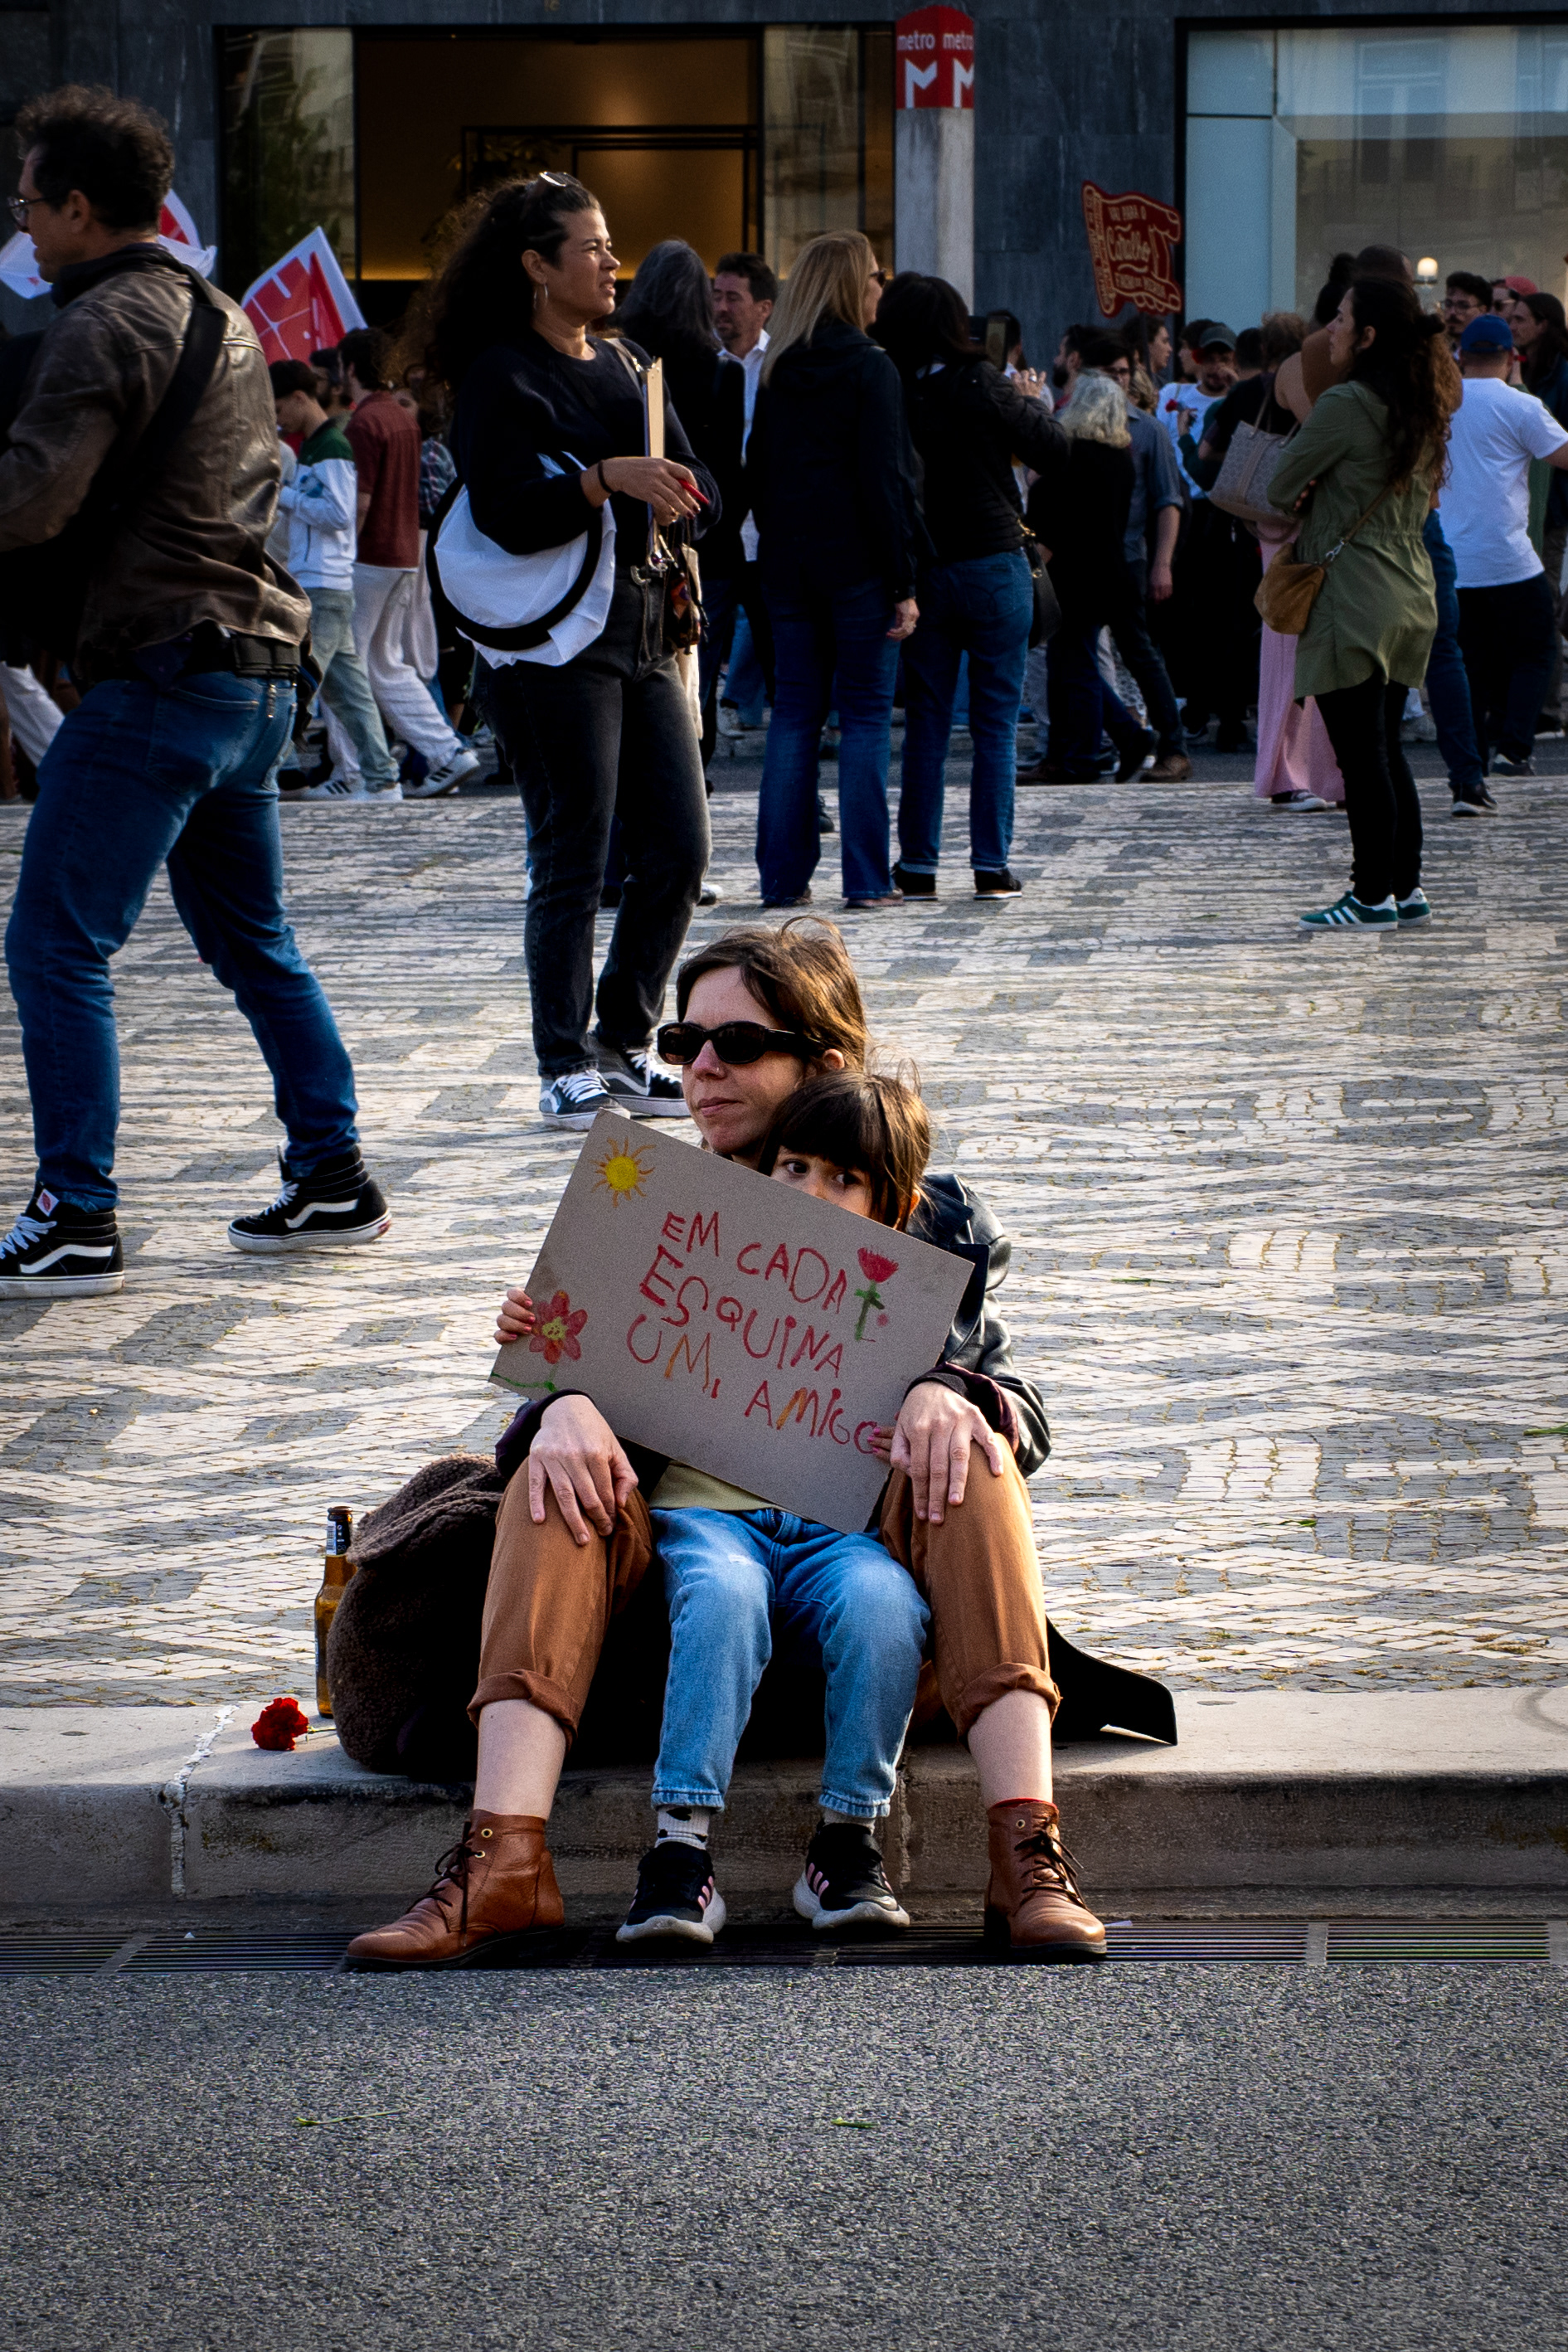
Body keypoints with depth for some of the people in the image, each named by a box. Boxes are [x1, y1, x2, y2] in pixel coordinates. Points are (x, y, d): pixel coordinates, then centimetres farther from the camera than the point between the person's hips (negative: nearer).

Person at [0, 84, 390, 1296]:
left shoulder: (103, 324, -12)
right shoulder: (223, 315, 17)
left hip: (159, 676, -9)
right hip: (260, 668, 9)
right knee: (254, 942, 19)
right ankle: (333, 1180, 21)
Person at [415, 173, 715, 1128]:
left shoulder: (627, 364, 15)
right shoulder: (499, 376, -7)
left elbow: (701, 487, 13)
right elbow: (506, 515, -17)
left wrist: (672, 495, -9)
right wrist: (608, 478, -26)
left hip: (642, 627, 7)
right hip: (553, 644, -7)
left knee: (680, 849, 5)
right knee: (574, 861, -4)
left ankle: (624, 1046, 18)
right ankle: (567, 1069, 5)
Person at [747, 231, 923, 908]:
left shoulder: (776, 373, 9)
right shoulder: (869, 368, -9)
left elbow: (758, 472, 12)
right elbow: (885, 479, -12)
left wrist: (776, 551, 16)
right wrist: (903, 582, -11)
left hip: (789, 565, 5)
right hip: (857, 565, -5)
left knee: (794, 713, 8)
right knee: (865, 715, -1)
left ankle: (783, 876, 6)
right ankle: (866, 879, -3)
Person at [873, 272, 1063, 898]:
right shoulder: (979, 385, -12)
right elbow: (1053, 448, -4)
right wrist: (1033, 405, 13)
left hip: (919, 569, 2)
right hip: (992, 564, -2)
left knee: (925, 723, 9)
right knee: (996, 723, 4)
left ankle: (918, 867, 7)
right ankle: (992, 867, 2)